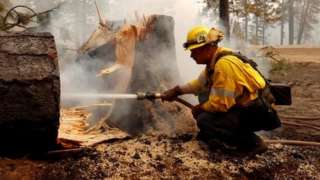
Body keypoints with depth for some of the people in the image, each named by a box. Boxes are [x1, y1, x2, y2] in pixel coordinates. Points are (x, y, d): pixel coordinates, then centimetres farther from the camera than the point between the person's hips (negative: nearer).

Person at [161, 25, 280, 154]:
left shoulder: (225, 64, -26)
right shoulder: (214, 61, 3)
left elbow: (222, 103, -26)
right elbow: (200, 83, 19)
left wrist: (201, 108, -9)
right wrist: (176, 91, 13)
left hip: (257, 114, -10)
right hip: (243, 106, 10)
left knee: (204, 120, -20)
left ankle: (252, 142, -8)